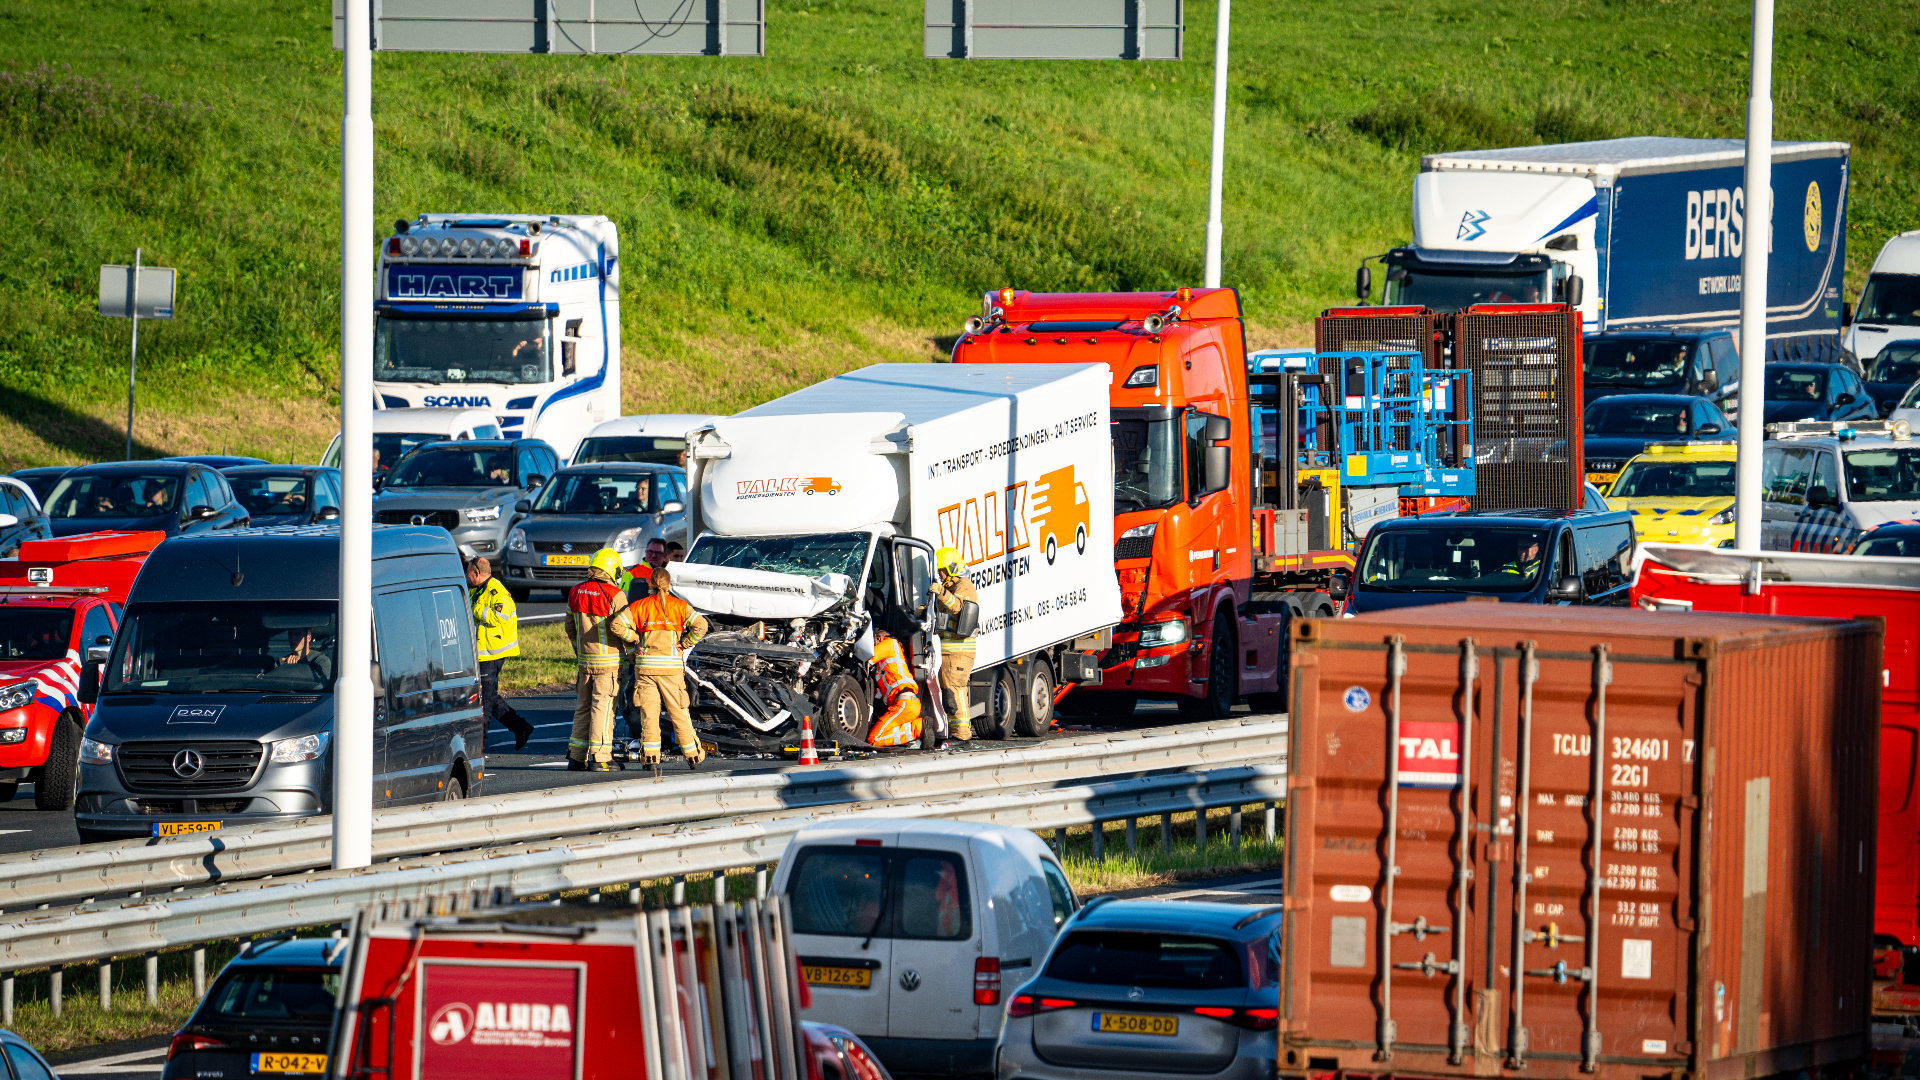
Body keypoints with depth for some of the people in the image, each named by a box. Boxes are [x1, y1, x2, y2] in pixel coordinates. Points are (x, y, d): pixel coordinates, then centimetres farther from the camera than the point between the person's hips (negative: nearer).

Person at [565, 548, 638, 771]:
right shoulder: (614, 595, -15)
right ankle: (599, 758, -4)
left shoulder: (576, 593, 6)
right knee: (602, 707, -2)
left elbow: (570, 627, 14)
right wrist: (635, 640, 0)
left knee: (583, 708, 13)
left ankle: (576, 757, 14)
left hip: (585, 659, 6)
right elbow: (621, 626, -20)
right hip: (607, 661, -6)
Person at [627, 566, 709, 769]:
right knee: (678, 713, 7)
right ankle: (693, 756, 9)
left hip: (645, 665, 0)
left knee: (648, 713, 3)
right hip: (671, 666, 0)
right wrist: (684, 644, 0)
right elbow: (700, 625, -11)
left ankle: (650, 756, -5)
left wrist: (633, 647, 3)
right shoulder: (679, 606, 2)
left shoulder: (640, 606, 3)